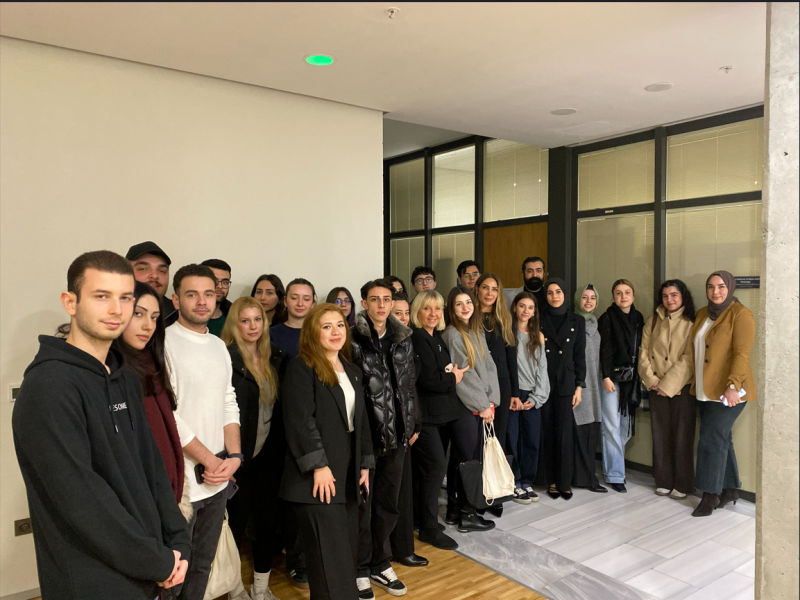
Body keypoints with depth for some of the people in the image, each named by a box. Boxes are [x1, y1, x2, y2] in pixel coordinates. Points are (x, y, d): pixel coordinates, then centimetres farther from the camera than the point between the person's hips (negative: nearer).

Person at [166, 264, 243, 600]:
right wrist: (210, 460, -12)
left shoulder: (218, 346, 10)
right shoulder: (164, 344, -12)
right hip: (181, 480, -6)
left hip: (218, 479, 7)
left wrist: (234, 456, -2)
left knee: (202, 566, 20)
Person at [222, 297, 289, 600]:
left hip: (269, 452, 5)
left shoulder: (275, 357, 5)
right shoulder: (226, 359, -13)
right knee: (237, 519, 9)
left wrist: (280, 444, 4)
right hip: (240, 454, -5)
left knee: (269, 518, 12)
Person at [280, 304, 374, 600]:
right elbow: (299, 420, -17)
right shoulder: (301, 367, -9)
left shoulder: (352, 371, 14)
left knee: (348, 550, 13)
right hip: (319, 476, -7)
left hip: (349, 473, 7)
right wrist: (318, 465, -20)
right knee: (331, 557, -4)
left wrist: (365, 464, 12)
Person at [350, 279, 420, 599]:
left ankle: (381, 565, 34)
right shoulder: (353, 340, -10)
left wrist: (412, 425, 13)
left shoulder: (402, 339, 7)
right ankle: (360, 570, 26)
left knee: (388, 503, 16)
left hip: (396, 434, 5)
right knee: (362, 505, 8)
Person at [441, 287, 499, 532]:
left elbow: (489, 367, 10)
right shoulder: (452, 335, -10)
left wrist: (491, 401, -1)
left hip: (482, 406, 7)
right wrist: (482, 405, -10)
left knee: (467, 458, 12)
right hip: (464, 407, -7)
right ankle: (467, 515, 11)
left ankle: (455, 510, 21)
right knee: (466, 459, -1)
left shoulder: (478, 333, 13)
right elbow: (462, 376, -13)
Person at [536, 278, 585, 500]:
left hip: (566, 382, 0)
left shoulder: (576, 322, 6)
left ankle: (564, 482, 11)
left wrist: (579, 386, -1)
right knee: (547, 431, 4)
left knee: (564, 432, 0)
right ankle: (550, 480, 15)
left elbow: (580, 356, 5)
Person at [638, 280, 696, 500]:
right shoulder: (653, 322, 10)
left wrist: (668, 384, -14)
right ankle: (664, 481, 19)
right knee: (660, 434, 8)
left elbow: (689, 360, -10)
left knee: (682, 435, 2)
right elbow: (644, 352, 6)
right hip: (657, 388, 4)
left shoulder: (691, 323, -3)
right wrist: (652, 380, -6)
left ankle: (682, 484, 14)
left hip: (681, 387, -3)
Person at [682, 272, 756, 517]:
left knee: (711, 439, -6)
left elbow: (742, 354, -17)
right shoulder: (702, 314, 13)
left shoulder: (740, 314, -9)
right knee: (721, 438, 14)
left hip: (727, 392, -7)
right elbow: (693, 350, 19)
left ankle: (711, 495, 5)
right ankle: (730, 489, 26)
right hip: (705, 390, 7)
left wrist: (733, 386, -24)